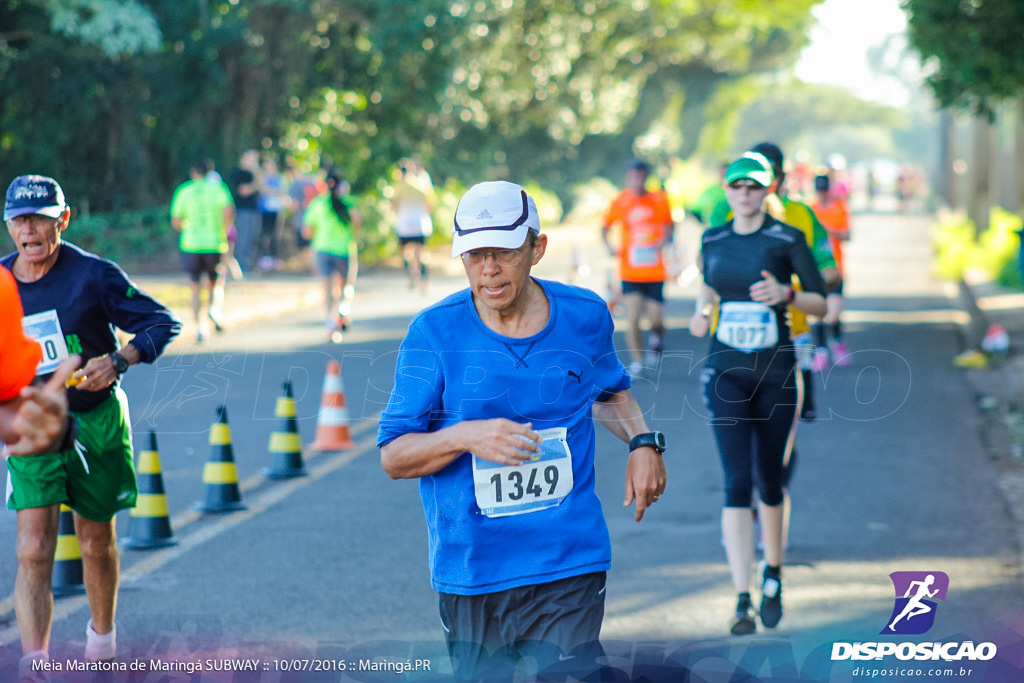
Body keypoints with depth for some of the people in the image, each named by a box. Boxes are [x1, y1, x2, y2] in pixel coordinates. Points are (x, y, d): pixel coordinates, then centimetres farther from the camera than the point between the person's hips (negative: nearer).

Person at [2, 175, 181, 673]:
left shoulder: (93, 274, -13)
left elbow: (163, 323, -10)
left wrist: (119, 360, -27)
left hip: (96, 418, -1)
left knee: (96, 541, 16)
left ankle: (102, 632, 43)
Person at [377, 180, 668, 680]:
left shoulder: (585, 317, 2)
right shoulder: (434, 332, -6)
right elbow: (392, 456, -5)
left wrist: (642, 442, 5)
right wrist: (464, 436, -23)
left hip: (570, 569, 0)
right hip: (469, 576, 0)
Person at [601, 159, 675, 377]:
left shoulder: (659, 199, -2)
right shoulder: (620, 201, -2)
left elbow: (668, 226, 8)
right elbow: (605, 228, 9)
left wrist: (664, 240, -12)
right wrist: (610, 247, -9)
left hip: (654, 271, 0)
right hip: (630, 272, 0)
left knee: (656, 320, 0)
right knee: (632, 320, -8)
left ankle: (656, 339, 35)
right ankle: (636, 361, 8)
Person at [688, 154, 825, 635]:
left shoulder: (787, 239, -3)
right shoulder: (712, 240, 6)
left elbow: (820, 303, -2)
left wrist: (786, 294, -20)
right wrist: (701, 311, 3)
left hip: (776, 373, -1)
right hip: (726, 373, 1)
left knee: (769, 481, 10)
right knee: (736, 482, -10)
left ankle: (773, 575, 35)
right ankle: (742, 601, -14)